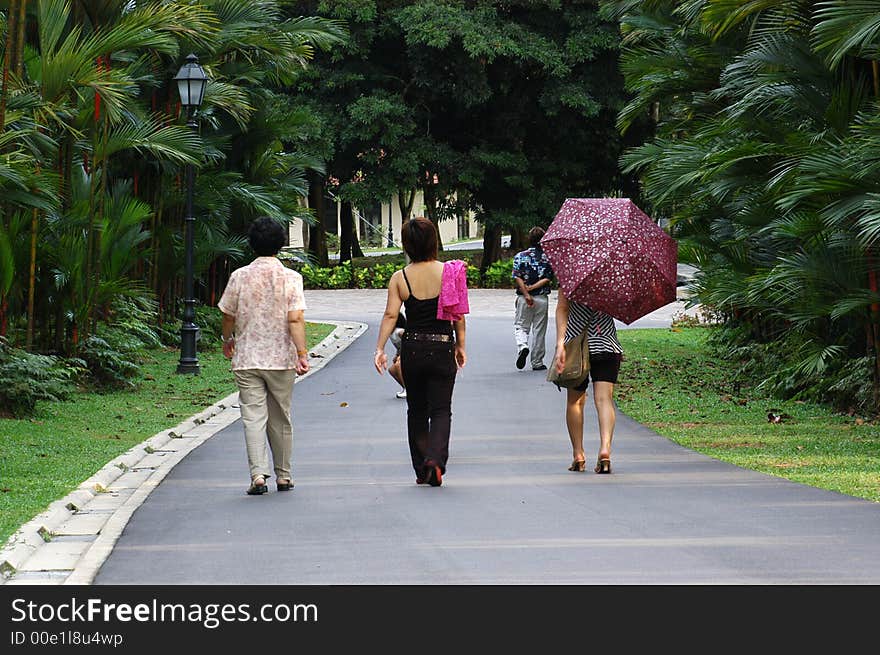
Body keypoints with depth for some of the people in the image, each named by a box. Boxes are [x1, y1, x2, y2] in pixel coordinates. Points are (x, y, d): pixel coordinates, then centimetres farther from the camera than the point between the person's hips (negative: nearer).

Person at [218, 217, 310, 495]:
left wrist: (227, 340, 24)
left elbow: (228, 316, 5)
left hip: (247, 358, 0)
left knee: (253, 416, -3)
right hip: (281, 358, 0)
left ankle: (258, 474, -16)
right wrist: (302, 353, -12)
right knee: (281, 418, 12)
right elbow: (295, 319, -13)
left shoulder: (239, 276, -1)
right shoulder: (291, 277, -4)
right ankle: (283, 475, 20)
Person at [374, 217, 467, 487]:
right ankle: (435, 458, -19)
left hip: (412, 349, 1)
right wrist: (460, 345, 8)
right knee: (440, 409, 4)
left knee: (416, 410, 15)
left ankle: (421, 469, 17)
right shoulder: (449, 272, -5)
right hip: (442, 347, -1)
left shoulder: (399, 278, -3)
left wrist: (380, 348, -9)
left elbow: (391, 315, -11)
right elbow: (458, 314, -2)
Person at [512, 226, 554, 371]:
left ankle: (522, 346, -20)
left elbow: (517, 278, -11)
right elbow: (548, 279, -9)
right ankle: (537, 362, 12)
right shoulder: (547, 257, 0)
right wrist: (532, 288, -10)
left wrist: (526, 294, -12)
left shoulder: (520, 256, -2)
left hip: (523, 298, -1)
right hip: (542, 298, 1)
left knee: (520, 326, 10)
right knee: (539, 331, 9)